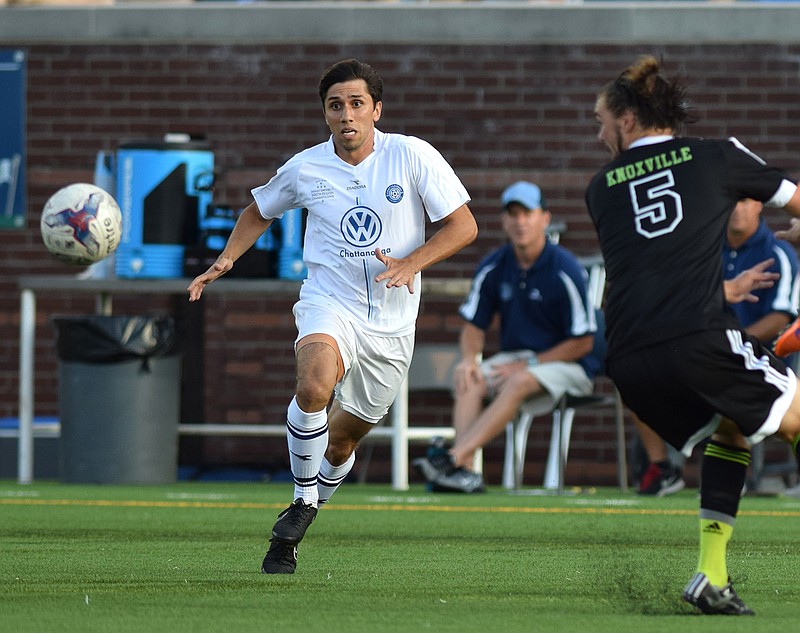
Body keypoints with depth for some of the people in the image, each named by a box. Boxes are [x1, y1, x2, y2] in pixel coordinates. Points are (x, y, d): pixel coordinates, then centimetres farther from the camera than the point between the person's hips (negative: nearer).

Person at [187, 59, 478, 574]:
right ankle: (303, 500, -14)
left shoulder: (412, 156, -7)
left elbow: (464, 226, -5)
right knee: (315, 385, -34)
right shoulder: (305, 168, -2)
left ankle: (293, 535, 38)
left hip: (391, 323, 1)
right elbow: (260, 211, 19)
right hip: (329, 303, -1)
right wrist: (226, 260, 4)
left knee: (343, 438, 12)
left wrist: (410, 263, -19)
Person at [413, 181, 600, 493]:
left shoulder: (565, 270, -16)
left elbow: (582, 342, -13)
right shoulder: (493, 268, 1)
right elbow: (473, 325, 8)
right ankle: (465, 470, -39)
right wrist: (469, 358, -15)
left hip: (565, 363, -5)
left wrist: (529, 364, -18)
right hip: (514, 357, 5)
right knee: (467, 378, -23)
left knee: (519, 383, -35)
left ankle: (453, 458, -46)